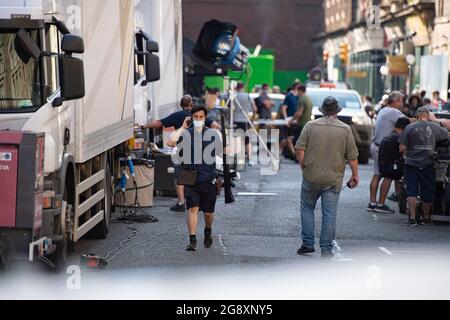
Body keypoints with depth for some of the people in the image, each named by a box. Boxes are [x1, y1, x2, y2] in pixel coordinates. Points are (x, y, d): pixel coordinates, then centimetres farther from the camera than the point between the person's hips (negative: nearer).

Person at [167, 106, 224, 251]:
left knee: (208, 212, 11)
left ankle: (208, 232, 40)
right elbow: (171, 143, -19)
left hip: (208, 179, 1)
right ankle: (192, 241, -13)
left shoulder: (213, 134, 4)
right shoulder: (185, 133, -1)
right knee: (193, 209, -14)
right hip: (191, 180, -1)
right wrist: (182, 127, -9)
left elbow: (221, 153, 14)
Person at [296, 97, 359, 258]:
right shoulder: (345, 129, -1)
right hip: (333, 179, 0)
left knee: (307, 208, 15)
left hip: (312, 177, 0)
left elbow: (300, 149, -5)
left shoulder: (311, 126, -2)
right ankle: (326, 249, 4)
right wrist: (355, 175, 10)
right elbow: (352, 156, -1)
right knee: (329, 213, 3)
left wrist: (304, 168, 8)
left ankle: (308, 243, 12)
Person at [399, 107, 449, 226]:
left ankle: (412, 218, -3)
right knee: (428, 194, 12)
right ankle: (426, 218, 23)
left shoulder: (409, 128, -3)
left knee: (411, 192, 4)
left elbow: (402, 148, -6)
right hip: (427, 166, 1)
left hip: (411, 164, 0)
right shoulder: (435, 127, -1)